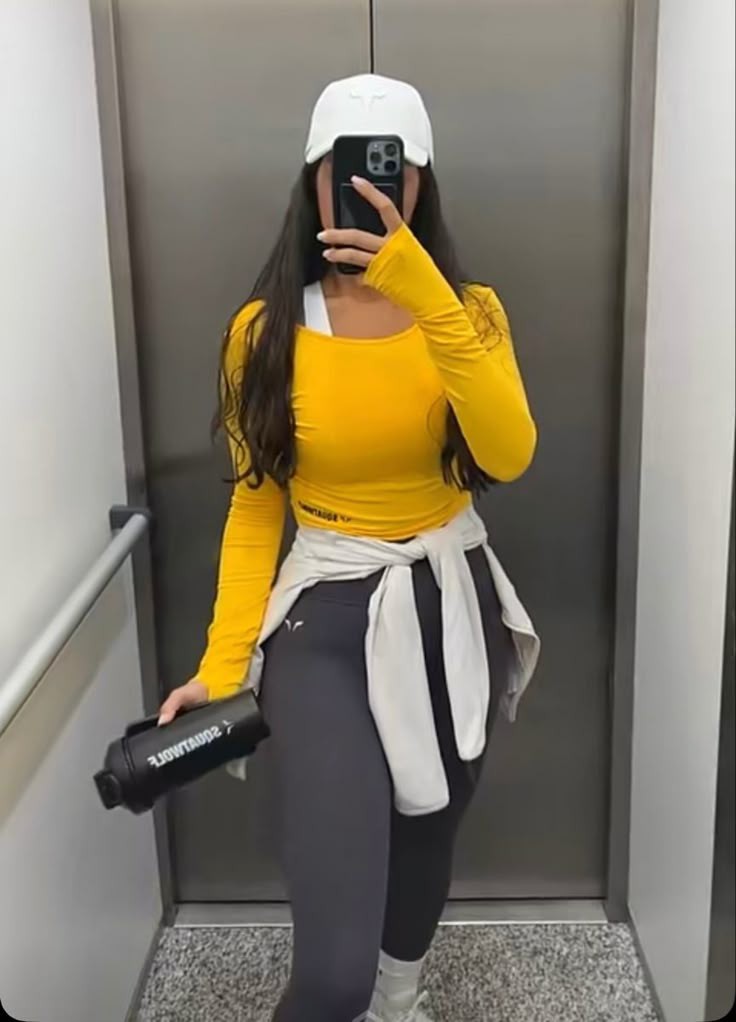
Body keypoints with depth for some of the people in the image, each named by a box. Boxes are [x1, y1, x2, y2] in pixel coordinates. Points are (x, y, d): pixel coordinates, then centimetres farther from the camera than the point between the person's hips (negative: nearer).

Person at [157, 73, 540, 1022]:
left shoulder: (469, 309, -1)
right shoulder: (265, 331, -4)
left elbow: (509, 457, -19)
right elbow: (254, 506, -1)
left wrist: (427, 299, -29)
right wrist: (223, 663, -8)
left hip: (452, 611, 3)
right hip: (327, 621, -2)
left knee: (428, 828, 24)